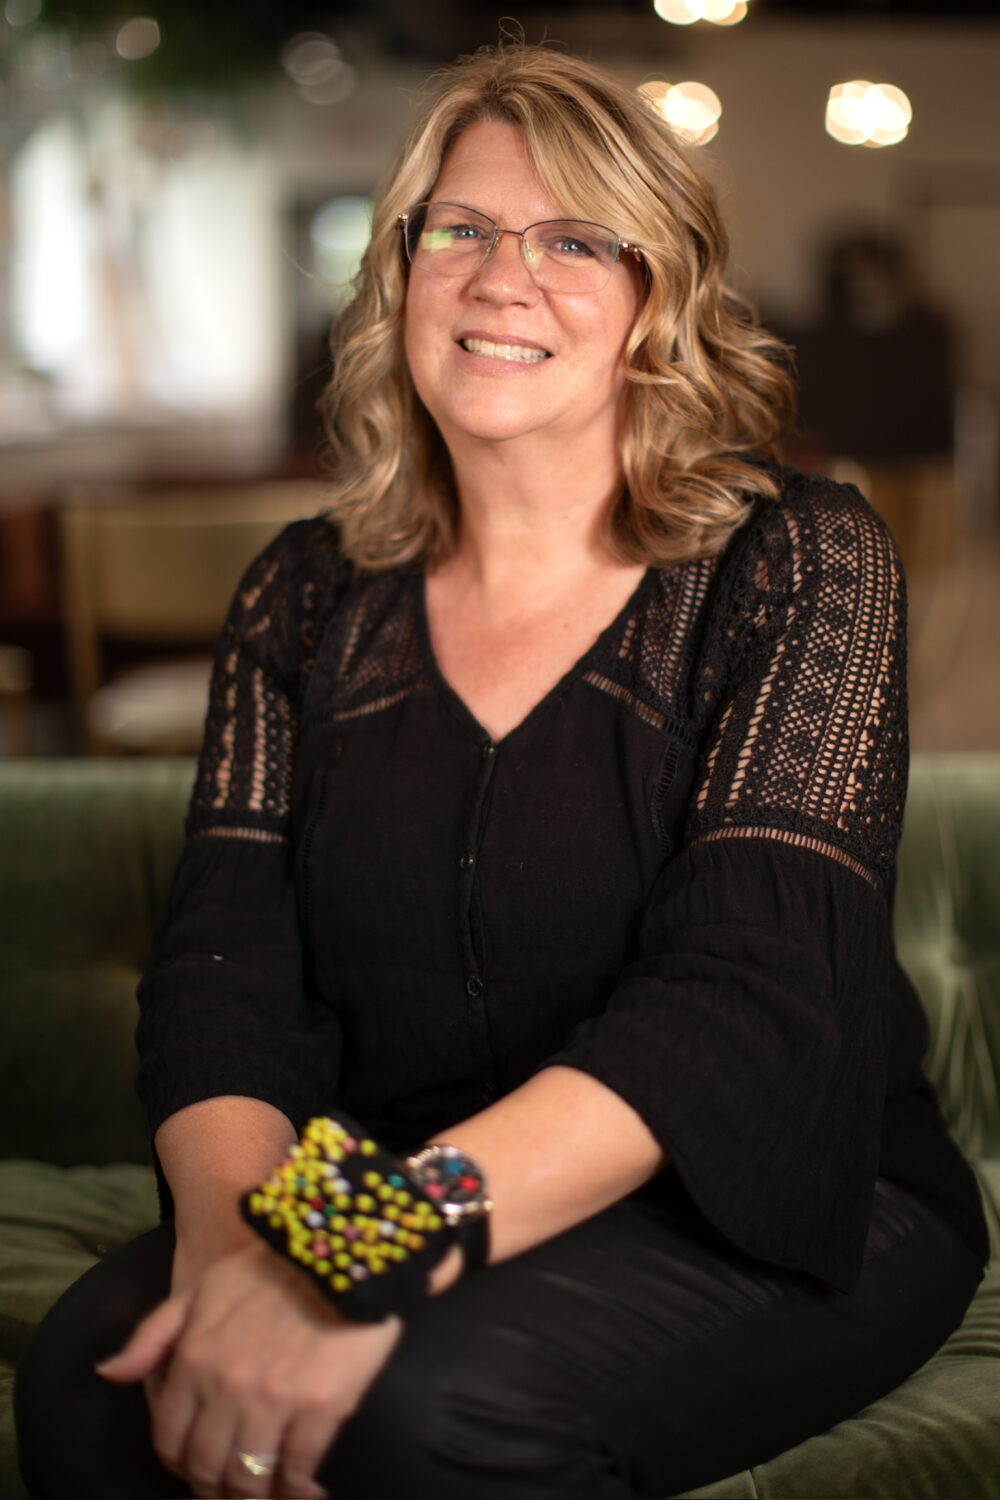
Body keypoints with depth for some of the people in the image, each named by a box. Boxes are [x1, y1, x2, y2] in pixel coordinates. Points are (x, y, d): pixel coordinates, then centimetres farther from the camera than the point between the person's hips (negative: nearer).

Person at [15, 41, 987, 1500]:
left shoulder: (800, 565, -5)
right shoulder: (307, 601, 8)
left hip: (756, 1211, -2)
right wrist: (234, 1236, -25)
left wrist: (372, 1251, -32)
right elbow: (224, 971, -2)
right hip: (385, 1203, 3)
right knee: (90, 1378, -24)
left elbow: (749, 990, -18)